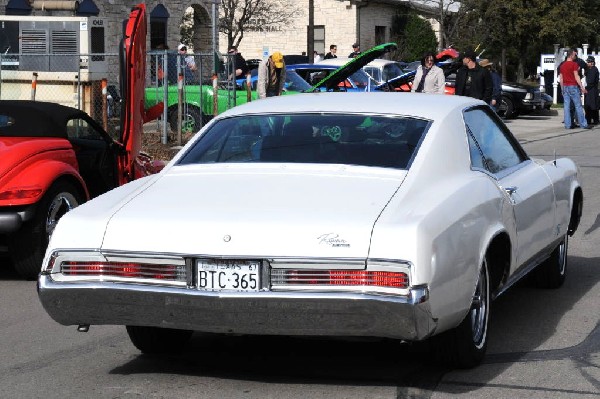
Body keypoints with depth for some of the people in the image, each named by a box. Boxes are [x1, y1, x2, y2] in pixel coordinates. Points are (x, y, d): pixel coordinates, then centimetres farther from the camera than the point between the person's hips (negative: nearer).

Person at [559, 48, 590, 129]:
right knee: (578, 106, -3)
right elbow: (576, 77, -14)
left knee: (567, 107, 4)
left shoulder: (562, 65, 12)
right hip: (573, 86, -6)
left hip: (565, 87, 6)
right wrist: (582, 87, -13)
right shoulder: (574, 64, -8)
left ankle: (567, 125, 2)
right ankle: (583, 124, -2)